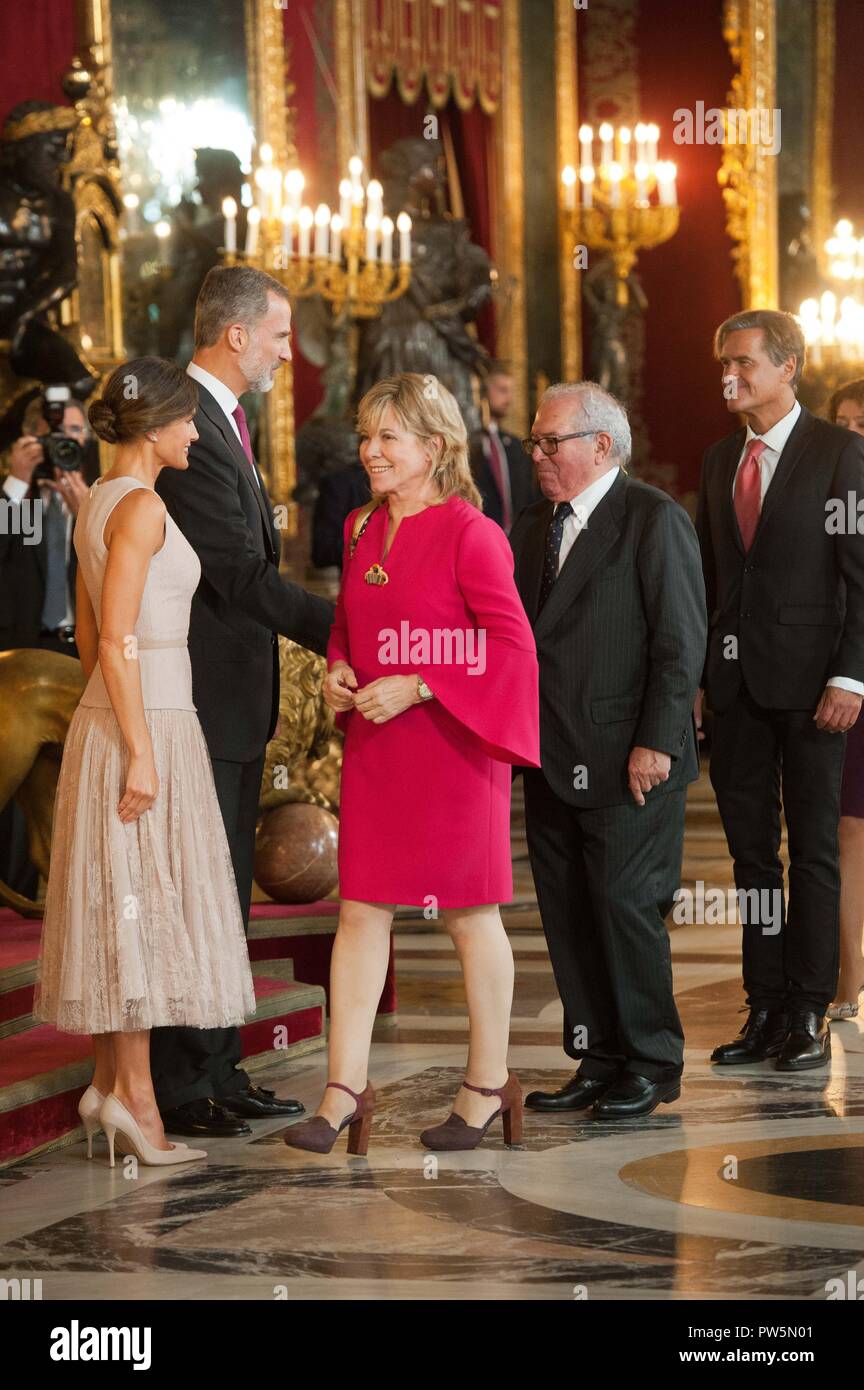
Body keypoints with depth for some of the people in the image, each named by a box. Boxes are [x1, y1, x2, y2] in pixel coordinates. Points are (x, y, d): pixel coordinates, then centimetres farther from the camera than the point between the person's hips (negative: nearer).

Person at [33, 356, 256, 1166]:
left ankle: (108, 1084, 16)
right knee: (139, 905, -5)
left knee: (114, 908, 11)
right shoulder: (140, 507, -15)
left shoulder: (96, 505, 13)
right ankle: (134, 1096, -2)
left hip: (106, 719, 9)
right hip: (146, 721, -9)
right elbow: (117, 639, -20)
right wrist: (140, 754, -20)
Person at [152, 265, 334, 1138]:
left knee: (223, 895, 14)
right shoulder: (191, 427, -18)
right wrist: (345, 631, -16)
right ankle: (179, 1089, 1)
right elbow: (241, 574, -21)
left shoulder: (220, 420, 16)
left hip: (231, 702, 11)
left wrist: (338, 627, 10)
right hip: (201, 698, -11)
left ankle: (217, 1074, 22)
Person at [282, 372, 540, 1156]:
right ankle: (345, 1089, 4)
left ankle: (488, 1085, 17)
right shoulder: (362, 531, 9)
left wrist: (416, 687, -18)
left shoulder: (469, 534, -12)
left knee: (468, 911, 5)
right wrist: (338, 671, 1)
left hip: (450, 745, -6)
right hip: (374, 746, 6)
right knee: (361, 909, 3)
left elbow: (512, 643, -15)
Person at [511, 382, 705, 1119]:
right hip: (553, 765, 7)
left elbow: (681, 640, -10)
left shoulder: (655, 519, -7)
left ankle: (652, 1065, 8)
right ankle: (598, 1061, 18)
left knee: (626, 906, -4)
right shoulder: (534, 526, 14)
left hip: (629, 761, -7)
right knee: (568, 915, 8)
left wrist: (655, 742, -15)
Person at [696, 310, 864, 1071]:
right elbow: (709, 572, 15)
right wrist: (698, 670, 7)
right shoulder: (720, 459, 13)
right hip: (738, 685, 6)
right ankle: (765, 1009, 15)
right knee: (751, 852, 8)